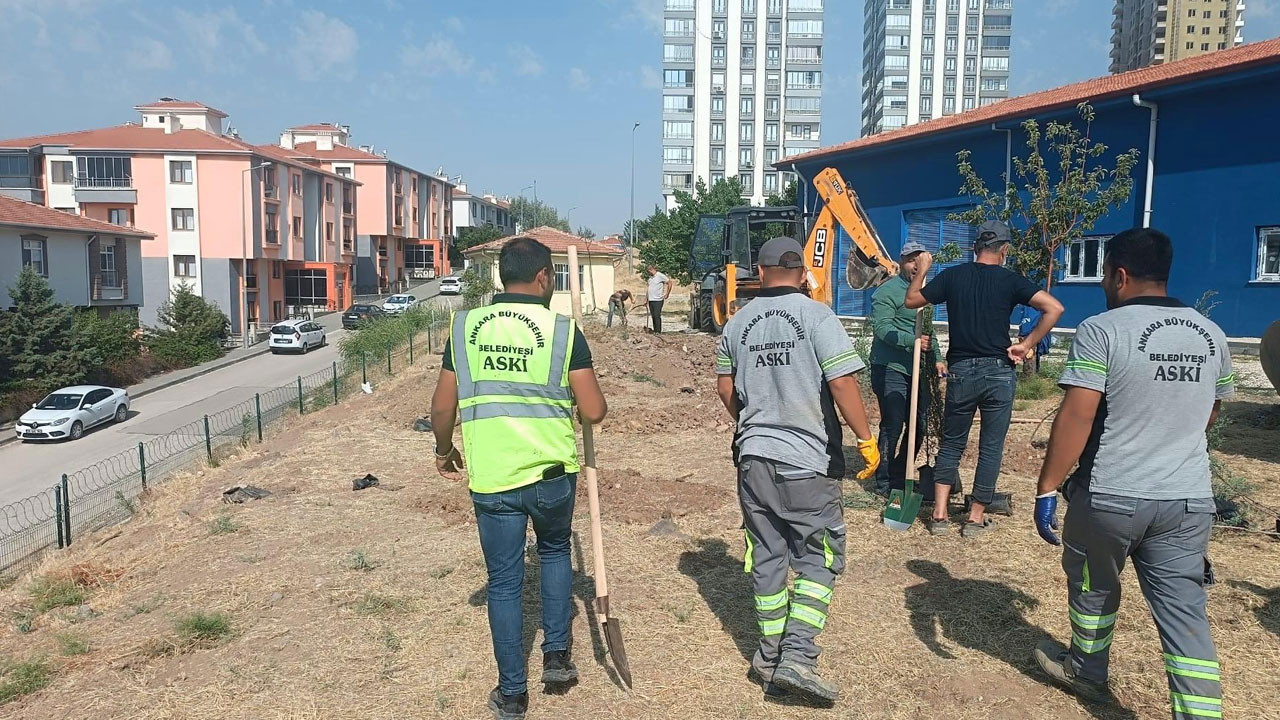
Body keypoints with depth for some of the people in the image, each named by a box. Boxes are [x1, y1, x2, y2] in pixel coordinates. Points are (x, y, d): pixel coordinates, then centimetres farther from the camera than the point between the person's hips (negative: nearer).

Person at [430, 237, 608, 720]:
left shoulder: (465, 327, 1)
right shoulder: (562, 330, -7)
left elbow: (442, 407, 3)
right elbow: (594, 411, -9)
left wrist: (444, 450, 22)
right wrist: (578, 403, 15)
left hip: (491, 477, 1)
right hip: (552, 471, -1)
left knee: (503, 583, 12)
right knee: (555, 551, 28)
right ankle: (557, 655, 27)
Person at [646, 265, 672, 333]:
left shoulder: (660, 276, -9)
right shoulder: (650, 277, 14)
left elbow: (669, 282, -7)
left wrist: (667, 294, -5)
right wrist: (647, 299, 19)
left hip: (658, 300, -7)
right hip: (651, 300, 7)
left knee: (657, 316, -9)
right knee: (653, 316, 7)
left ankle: (658, 331, -6)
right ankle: (655, 330, 12)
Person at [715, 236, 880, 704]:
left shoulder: (738, 323, 6)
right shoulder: (816, 316, -9)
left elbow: (725, 388, 13)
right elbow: (842, 384, -15)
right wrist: (866, 440, -6)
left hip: (753, 456, 5)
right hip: (808, 460, -4)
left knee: (766, 557, 13)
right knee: (818, 557, 7)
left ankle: (771, 658, 21)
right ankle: (798, 655, -2)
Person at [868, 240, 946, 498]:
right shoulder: (888, 291, -8)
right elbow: (882, 327, -20)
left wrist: (935, 359, 20)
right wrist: (912, 340, -31)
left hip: (917, 371, 9)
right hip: (890, 370, -9)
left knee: (919, 426, 11)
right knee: (892, 426, -6)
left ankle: (900, 477, 26)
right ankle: (884, 484, 5)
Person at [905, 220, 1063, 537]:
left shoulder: (952, 276, 0)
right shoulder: (1010, 280, -3)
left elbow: (911, 301, 9)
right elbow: (1054, 308, -13)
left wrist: (922, 270, 23)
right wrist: (1025, 345, -8)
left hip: (961, 371, 2)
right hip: (999, 372, -1)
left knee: (951, 444, 15)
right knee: (991, 447, 10)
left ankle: (939, 515, 10)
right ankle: (976, 517, 16)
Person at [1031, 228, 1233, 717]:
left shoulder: (1101, 330, -14)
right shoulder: (1211, 335, 6)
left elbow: (1076, 417, -20)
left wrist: (1047, 488, -14)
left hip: (1111, 497, -4)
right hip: (1189, 500, 4)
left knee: (1094, 586, 19)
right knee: (1185, 612, 6)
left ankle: (1087, 672, 40)